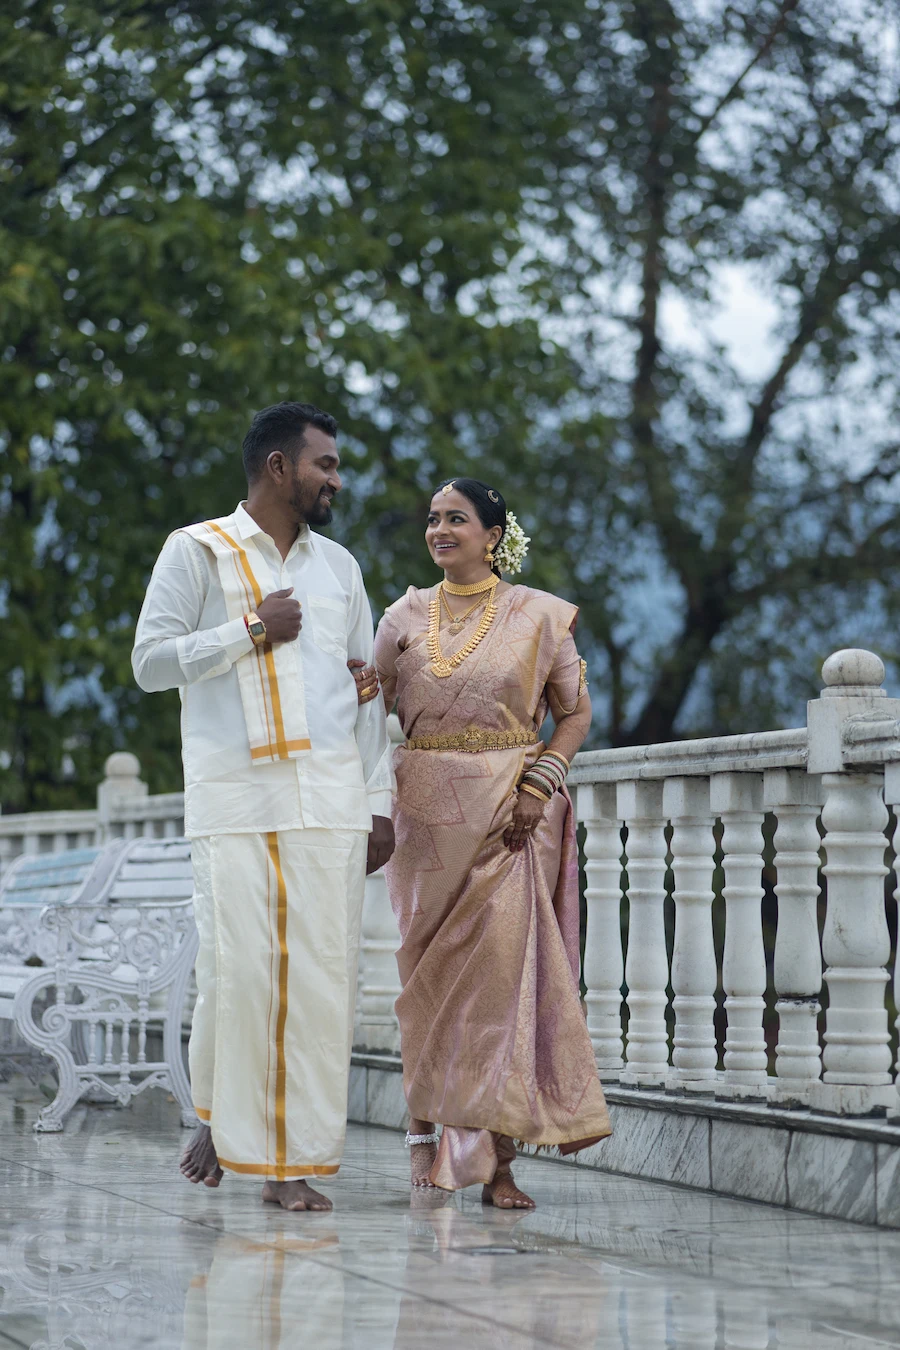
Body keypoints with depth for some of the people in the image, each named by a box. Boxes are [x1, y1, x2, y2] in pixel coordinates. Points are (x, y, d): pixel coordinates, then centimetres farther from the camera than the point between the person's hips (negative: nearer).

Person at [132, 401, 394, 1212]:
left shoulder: (338, 566, 17)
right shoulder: (197, 552, 5)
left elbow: (365, 691, 17)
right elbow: (150, 662, -2)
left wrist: (380, 802, 10)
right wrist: (250, 630, -8)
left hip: (330, 800, 4)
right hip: (235, 800, -3)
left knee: (321, 972, -3)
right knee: (237, 968, -8)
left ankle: (292, 1159, 3)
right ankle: (220, 1117, 17)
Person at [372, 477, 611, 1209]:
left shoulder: (537, 616, 3)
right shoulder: (405, 616, 10)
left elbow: (576, 711, 5)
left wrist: (539, 784, -9)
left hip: (507, 816, -3)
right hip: (425, 812, 3)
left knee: (504, 971, -8)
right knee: (426, 975, 4)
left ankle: (498, 1160, -6)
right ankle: (428, 1136, 15)